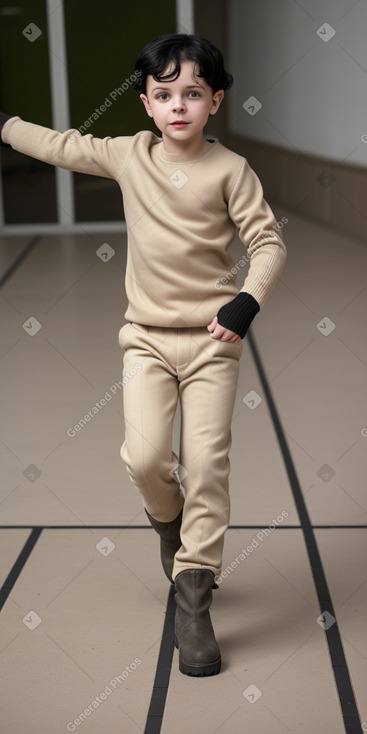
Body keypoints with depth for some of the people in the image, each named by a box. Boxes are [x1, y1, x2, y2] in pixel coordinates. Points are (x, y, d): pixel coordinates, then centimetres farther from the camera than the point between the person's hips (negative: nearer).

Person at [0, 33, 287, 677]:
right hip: (147, 336, 2)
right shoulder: (128, 156, 4)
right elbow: (62, 147, 15)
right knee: (145, 459, -10)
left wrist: (248, 300, -22)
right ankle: (168, 519, 26)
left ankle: (193, 594, 9)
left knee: (207, 463, -4)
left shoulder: (230, 169, -4)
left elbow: (267, 242, -6)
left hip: (212, 338, -2)